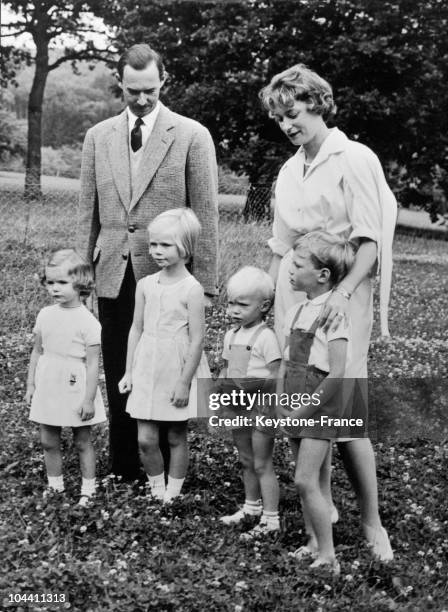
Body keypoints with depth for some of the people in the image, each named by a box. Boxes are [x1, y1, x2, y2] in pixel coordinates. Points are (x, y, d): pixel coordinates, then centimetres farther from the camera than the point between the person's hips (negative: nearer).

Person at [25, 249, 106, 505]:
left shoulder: (87, 322, -15)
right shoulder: (45, 315, 1)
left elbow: (93, 363, -14)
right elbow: (37, 352, 10)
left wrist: (89, 399, -14)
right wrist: (31, 384, 10)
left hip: (75, 391, -5)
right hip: (48, 389, 5)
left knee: (83, 442, 9)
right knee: (49, 442, 12)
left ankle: (88, 490, 21)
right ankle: (55, 487, 27)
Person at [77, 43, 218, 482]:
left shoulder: (192, 136, 0)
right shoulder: (98, 137, 11)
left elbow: (205, 215, -2)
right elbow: (87, 213, 13)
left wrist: (203, 283, -6)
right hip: (113, 276, 3)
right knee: (118, 379, 7)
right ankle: (122, 472, 19)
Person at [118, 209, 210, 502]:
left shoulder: (191, 289, -13)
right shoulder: (145, 285, 3)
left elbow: (197, 339, -13)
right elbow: (137, 329, 9)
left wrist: (184, 382, -14)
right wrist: (129, 371, 8)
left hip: (178, 371, -4)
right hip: (147, 370, 4)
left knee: (176, 437, 9)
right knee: (146, 439, 3)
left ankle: (173, 492, 25)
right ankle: (156, 488, 25)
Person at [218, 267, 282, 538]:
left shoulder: (266, 336, -16)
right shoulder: (231, 335, 7)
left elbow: (275, 376, -18)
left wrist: (251, 384, -27)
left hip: (260, 407, -7)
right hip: (238, 407, 7)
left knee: (262, 464, -1)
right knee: (246, 461, 20)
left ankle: (271, 519, 6)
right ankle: (252, 507, 35)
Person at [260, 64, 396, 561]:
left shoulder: (354, 160, -5)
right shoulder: (289, 171, 15)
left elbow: (370, 241, -12)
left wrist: (344, 292, -25)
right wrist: (267, 302, 11)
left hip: (340, 296, -6)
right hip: (293, 297, 6)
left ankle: (372, 524, 5)